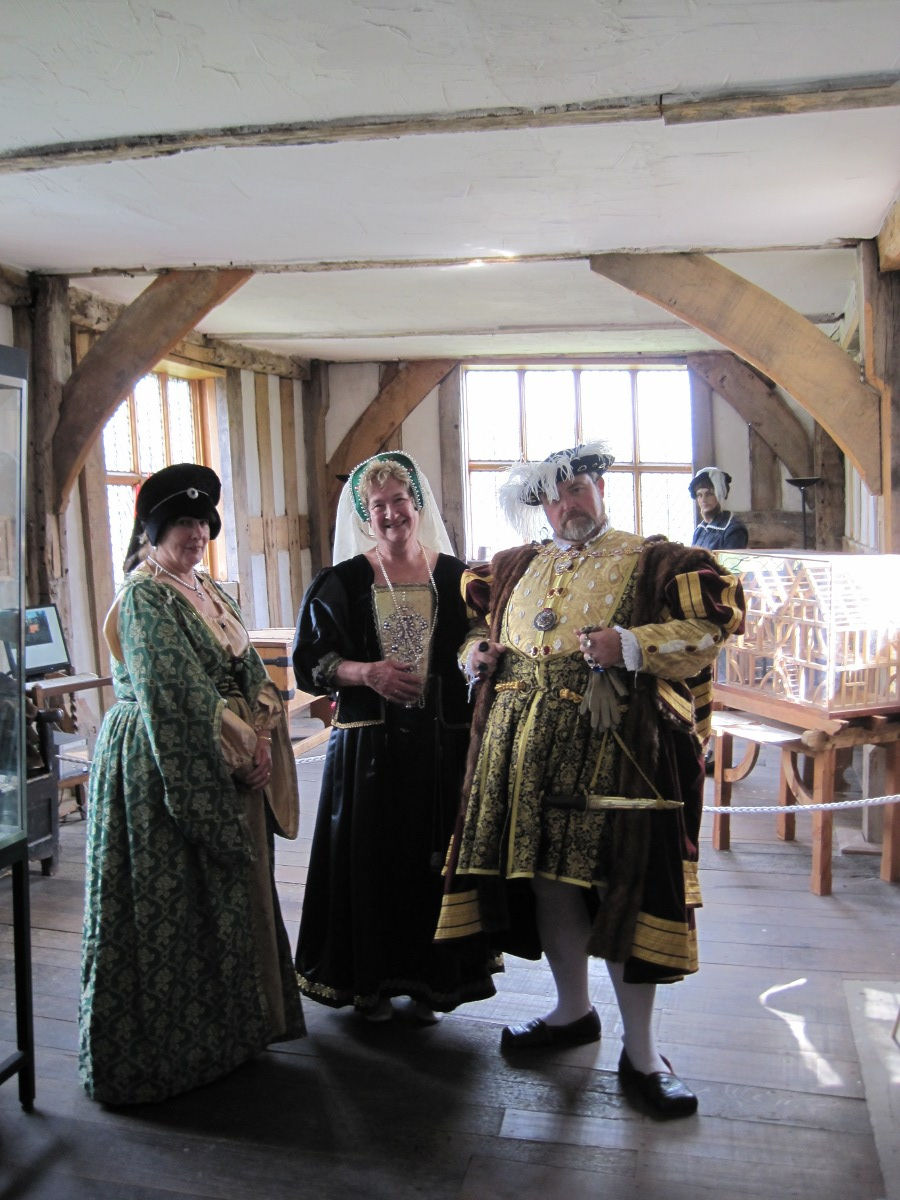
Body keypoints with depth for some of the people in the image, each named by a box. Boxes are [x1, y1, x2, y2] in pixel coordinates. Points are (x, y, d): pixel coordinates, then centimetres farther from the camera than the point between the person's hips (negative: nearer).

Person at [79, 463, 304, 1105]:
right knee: (170, 906, 1)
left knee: (229, 896, 17)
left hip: (225, 775, 9)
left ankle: (228, 1026, 33)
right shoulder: (144, 595, -13)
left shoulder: (212, 593, 13)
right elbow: (174, 695, -20)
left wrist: (260, 739, -4)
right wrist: (236, 754, -17)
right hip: (162, 769, -8)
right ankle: (157, 1047, 17)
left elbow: (251, 674, 12)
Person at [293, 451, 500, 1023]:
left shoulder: (455, 576, 5)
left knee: (436, 859, 6)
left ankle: (431, 981, 22)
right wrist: (366, 673, -16)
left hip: (443, 740, 1)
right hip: (368, 744, -1)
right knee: (371, 860, 4)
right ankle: (373, 980, 21)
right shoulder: (341, 582, 2)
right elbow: (311, 661, 0)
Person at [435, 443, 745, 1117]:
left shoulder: (652, 562, 1)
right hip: (524, 752, 5)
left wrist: (630, 645, -20)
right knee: (546, 879, 12)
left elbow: (710, 630, -8)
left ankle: (641, 1052, 12)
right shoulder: (516, 568, 17)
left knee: (621, 885, -3)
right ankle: (574, 1010, 34)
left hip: (614, 752, -5)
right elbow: (480, 633, 28)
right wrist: (477, 652, 5)